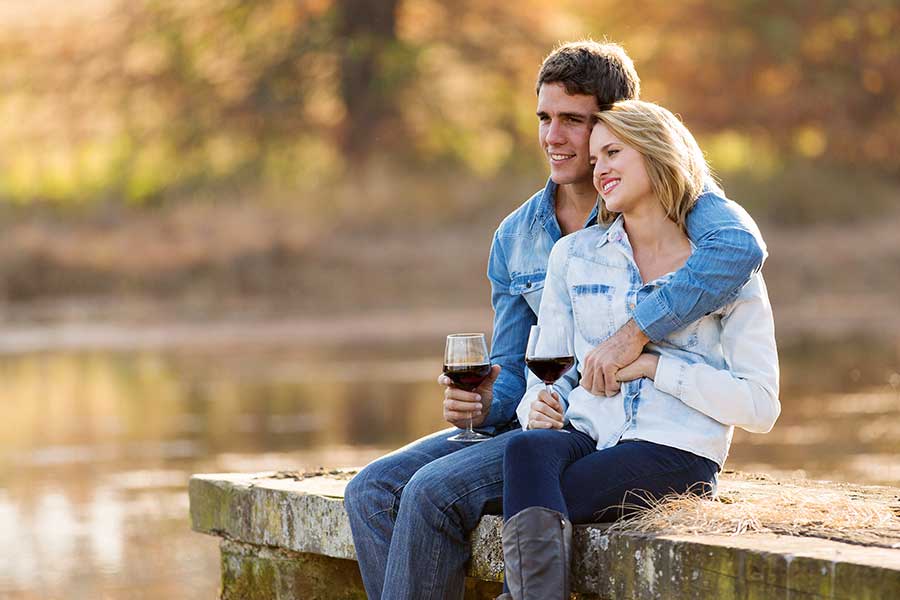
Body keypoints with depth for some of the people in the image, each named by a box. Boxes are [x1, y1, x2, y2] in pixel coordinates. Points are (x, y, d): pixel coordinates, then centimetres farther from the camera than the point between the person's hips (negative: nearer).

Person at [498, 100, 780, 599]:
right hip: (586, 439, 4)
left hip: (675, 453, -3)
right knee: (528, 450, -34)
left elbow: (760, 407, -2)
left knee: (526, 509, -29)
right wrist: (538, 409, -7)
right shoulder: (575, 254, 16)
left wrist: (653, 364, -9)